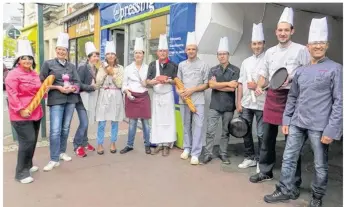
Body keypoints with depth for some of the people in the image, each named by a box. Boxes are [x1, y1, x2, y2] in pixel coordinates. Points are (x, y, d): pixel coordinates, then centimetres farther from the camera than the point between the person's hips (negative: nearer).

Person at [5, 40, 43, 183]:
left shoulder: (35, 74, 13)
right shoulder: (13, 74, -10)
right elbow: (12, 95, -16)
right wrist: (20, 110, -22)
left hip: (35, 112, 8)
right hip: (21, 115, -8)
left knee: (33, 140, 15)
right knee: (27, 140, -11)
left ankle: (28, 165, 32)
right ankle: (21, 173, 1)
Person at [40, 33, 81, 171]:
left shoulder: (71, 66, 13)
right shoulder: (48, 64, 2)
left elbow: (78, 82, 9)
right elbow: (42, 82, -2)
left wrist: (72, 88, -12)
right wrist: (58, 87, -13)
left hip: (71, 99, 4)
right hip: (56, 100, -4)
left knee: (66, 128, 12)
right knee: (55, 130, -8)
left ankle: (62, 152, 28)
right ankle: (54, 160, 0)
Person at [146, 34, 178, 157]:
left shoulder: (173, 65, 0)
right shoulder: (152, 65, 5)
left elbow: (176, 81, 0)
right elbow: (147, 81, 2)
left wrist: (169, 81, -19)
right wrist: (153, 81, -19)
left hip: (168, 96, -2)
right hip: (156, 95, 2)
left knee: (167, 119, -2)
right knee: (156, 119, 4)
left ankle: (166, 145, 5)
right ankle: (159, 144, 13)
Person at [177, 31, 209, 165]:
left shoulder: (203, 65, 1)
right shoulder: (181, 65, 10)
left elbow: (206, 84, 0)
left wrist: (192, 90, -12)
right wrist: (179, 91, -7)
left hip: (198, 100, -3)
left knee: (198, 126, -7)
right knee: (186, 125, 11)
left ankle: (195, 154, -3)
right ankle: (187, 148, 24)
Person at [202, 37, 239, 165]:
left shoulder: (235, 70, -2)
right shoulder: (213, 70, 6)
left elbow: (233, 88, -13)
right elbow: (211, 85, -10)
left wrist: (217, 85, -9)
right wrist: (227, 83, -12)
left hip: (229, 106, -1)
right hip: (214, 105, 1)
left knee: (226, 131, 10)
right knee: (210, 131, 1)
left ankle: (223, 154, 22)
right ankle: (208, 154, 11)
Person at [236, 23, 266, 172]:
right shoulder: (246, 62, 12)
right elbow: (241, 83, 11)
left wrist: (257, 86, -14)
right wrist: (239, 102, 6)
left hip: (262, 104, -5)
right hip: (246, 103, 5)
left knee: (261, 134, 2)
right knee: (246, 131, 12)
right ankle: (250, 158, 28)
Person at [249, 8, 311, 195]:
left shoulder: (301, 50, -3)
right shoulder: (270, 52, 12)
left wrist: (291, 79, -21)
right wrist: (259, 86, -4)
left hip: (291, 97, -5)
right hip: (272, 96, 5)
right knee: (267, 137, 12)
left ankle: (294, 182, 14)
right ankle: (265, 172, 29)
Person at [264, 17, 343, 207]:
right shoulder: (300, 71, 11)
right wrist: (286, 120, 9)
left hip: (319, 127, -4)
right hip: (297, 124, 5)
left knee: (320, 165, 8)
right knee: (288, 158, 9)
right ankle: (284, 191, 23)